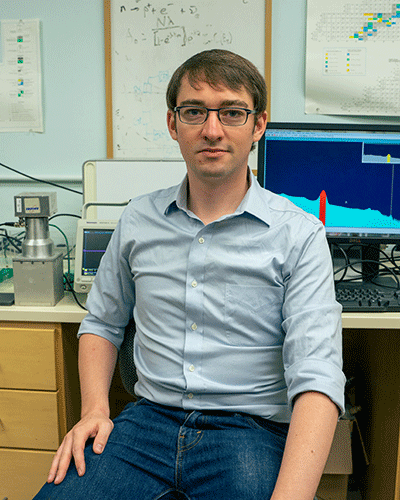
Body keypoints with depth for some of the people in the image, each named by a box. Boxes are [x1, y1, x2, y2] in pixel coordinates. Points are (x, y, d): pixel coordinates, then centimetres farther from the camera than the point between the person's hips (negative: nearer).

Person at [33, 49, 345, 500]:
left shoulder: (300, 235, -7)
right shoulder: (137, 219, 6)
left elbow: (317, 376, -15)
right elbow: (103, 323, 17)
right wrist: (94, 409, 1)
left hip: (251, 429, -2)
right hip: (149, 417, 3)